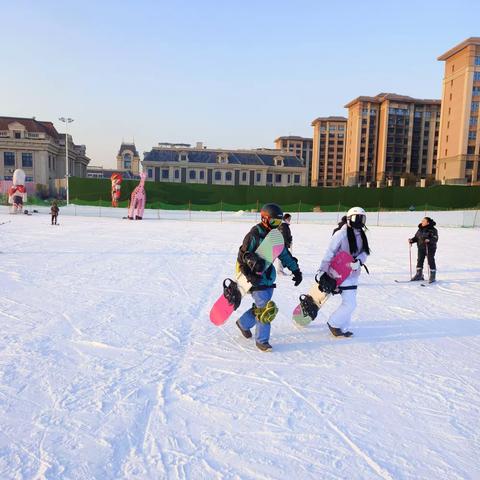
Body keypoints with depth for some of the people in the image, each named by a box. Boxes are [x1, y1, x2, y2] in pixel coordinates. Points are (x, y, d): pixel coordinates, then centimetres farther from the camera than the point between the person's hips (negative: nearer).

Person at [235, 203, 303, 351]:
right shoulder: (254, 235, -14)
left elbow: (284, 254, 14)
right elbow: (243, 254, -12)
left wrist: (296, 270, 9)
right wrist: (253, 260, -30)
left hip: (269, 277, 8)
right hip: (256, 277, -8)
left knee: (261, 307, 14)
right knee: (266, 309, -9)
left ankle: (243, 323, 39)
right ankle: (261, 340, 7)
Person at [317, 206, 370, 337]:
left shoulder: (361, 235, 7)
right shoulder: (341, 233, -16)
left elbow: (365, 252, 4)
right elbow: (329, 253, -17)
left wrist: (359, 261, -19)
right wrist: (322, 272, -21)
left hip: (353, 273, 8)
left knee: (349, 303, 15)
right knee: (350, 304, -8)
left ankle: (343, 328, 30)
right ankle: (333, 323, 13)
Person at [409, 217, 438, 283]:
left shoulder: (433, 230, -11)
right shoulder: (420, 229, 8)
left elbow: (435, 238, -19)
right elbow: (416, 237, 14)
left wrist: (429, 240, -36)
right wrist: (412, 240, -4)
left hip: (430, 248, -6)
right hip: (421, 248, 6)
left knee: (431, 261, 0)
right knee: (419, 261, 11)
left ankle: (432, 276, 12)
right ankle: (419, 275, 23)